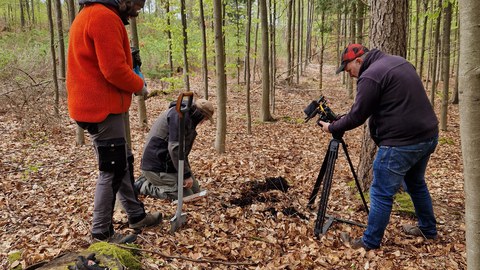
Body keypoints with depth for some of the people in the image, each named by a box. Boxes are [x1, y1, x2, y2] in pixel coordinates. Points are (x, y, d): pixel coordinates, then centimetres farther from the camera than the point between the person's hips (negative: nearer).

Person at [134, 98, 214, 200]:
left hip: (167, 163, 11)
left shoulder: (188, 117, 16)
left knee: (195, 190, 9)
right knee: (186, 196, -15)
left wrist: (187, 169, 33)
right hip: (157, 167, -11)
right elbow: (175, 148, -26)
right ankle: (143, 186, -5)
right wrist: (186, 174, -21)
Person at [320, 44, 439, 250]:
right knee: (416, 183, 27)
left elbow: (357, 116, -10)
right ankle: (428, 229, 41)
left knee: (381, 194, 2)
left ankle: (370, 242, 13)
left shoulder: (370, 76, -14)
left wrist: (332, 128, 5)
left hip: (401, 143, -9)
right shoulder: (399, 61, 13)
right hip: (429, 135, 10)